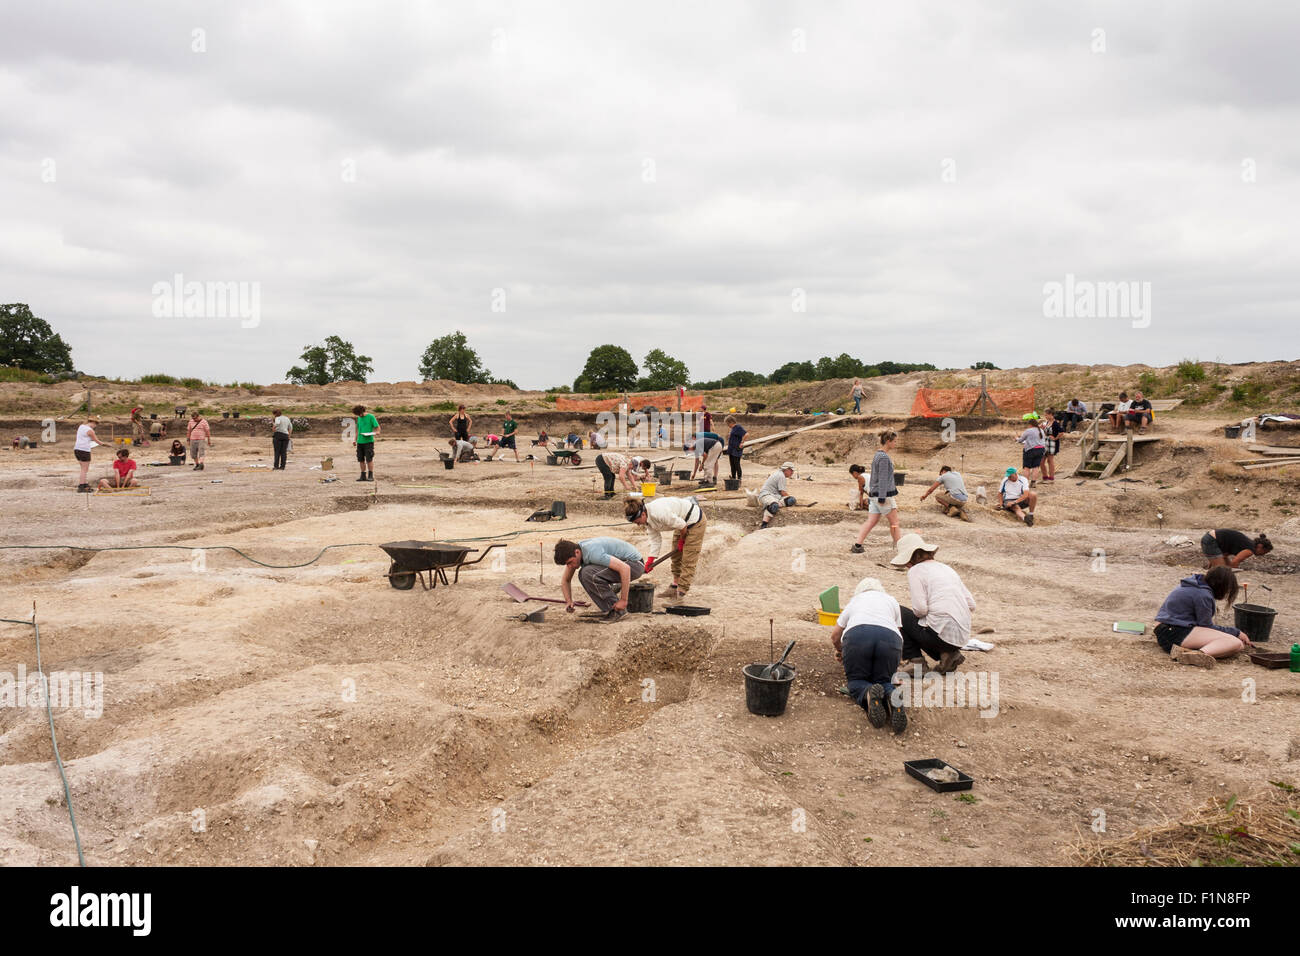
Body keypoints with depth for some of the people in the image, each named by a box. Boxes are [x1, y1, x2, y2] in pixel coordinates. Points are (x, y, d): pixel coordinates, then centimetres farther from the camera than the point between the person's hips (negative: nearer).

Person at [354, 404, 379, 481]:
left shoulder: (371, 417, -3)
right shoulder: (359, 418, 15)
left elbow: (377, 428, -2)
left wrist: (374, 433, -21)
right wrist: (355, 440, 18)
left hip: (368, 441, -6)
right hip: (360, 442, 6)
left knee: (369, 459, -7)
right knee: (361, 459, 6)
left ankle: (371, 476, -1)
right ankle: (363, 476, 13)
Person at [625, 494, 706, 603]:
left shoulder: (659, 513, -35)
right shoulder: (647, 519, -5)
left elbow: (681, 525, -26)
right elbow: (655, 540, 0)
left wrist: (681, 541, -8)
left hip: (695, 521, -10)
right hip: (683, 522, 10)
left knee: (688, 559, -8)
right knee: (676, 556, 17)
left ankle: (681, 592, -5)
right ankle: (675, 585, 29)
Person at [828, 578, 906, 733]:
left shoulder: (854, 602, 37)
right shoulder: (891, 601, 38)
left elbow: (835, 635, 41)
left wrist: (840, 651, 62)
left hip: (856, 634, -1)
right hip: (890, 637, 1)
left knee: (856, 681, 13)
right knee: (884, 680, 15)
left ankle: (869, 695, -25)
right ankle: (892, 697, -22)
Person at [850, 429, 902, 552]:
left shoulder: (878, 454, 12)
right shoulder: (884, 457, -17)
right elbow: (883, 479, -19)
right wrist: (882, 498, -19)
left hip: (875, 494, 9)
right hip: (884, 494, -9)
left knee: (871, 521, 8)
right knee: (894, 521, 4)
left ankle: (857, 545, 4)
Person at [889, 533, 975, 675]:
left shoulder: (915, 571, -3)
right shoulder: (946, 568, 18)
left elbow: (920, 609, -14)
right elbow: (971, 604, 16)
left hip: (942, 634, -8)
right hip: (963, 637, 8)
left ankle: (915, 660, 3)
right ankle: (949, 654, 10)